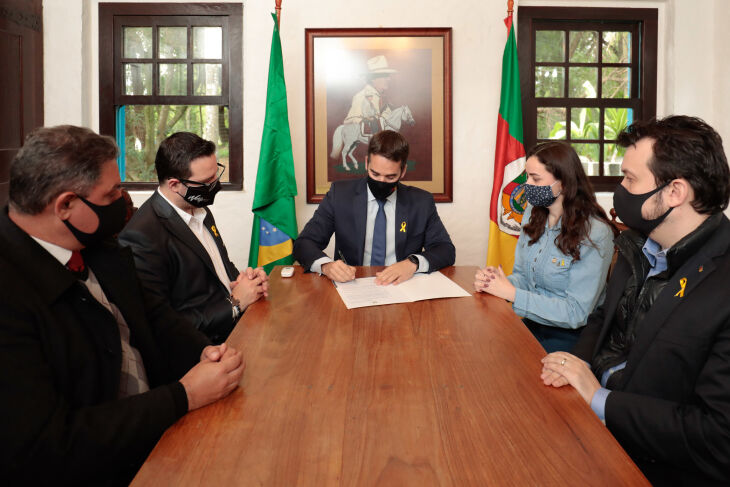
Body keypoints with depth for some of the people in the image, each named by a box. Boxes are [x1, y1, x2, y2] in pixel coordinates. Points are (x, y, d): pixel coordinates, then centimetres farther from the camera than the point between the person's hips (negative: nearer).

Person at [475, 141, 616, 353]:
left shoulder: (595, 234, -18)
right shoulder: (533, 214, 3)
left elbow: (576, 313, -19)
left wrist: (512, 293, -21)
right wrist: (492, 280, -13)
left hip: (570, 336, -6)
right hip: (529, 324, 6)